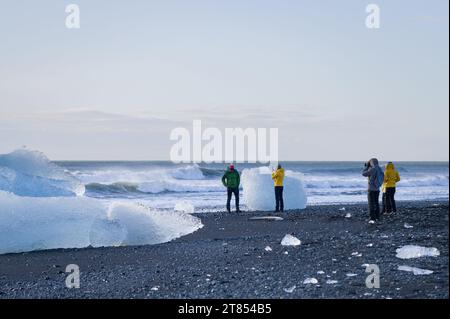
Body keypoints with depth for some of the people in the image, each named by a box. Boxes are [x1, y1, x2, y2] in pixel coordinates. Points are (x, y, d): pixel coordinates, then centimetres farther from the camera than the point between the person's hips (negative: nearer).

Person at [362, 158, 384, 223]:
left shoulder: (372, 169, -18)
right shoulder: (380, 169, 8)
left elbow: (364, 174, -8)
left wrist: (366, 166, 3)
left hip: (371, 189, -8)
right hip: (377, 189, 8)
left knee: (371, 204, -6)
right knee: (376, 203, 18)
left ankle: (372, 218, -9)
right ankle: (377, 217, 24)